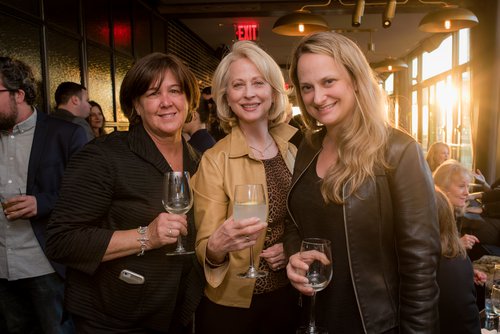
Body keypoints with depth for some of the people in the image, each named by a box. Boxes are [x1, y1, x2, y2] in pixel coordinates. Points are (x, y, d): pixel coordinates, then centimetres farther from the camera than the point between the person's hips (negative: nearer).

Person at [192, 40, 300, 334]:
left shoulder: (298, 144, -6)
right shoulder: (214, 160, -16)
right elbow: (205, 249, -16)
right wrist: (217, 247, -37)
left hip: (288, 296, 3)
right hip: (231, 304, -2)